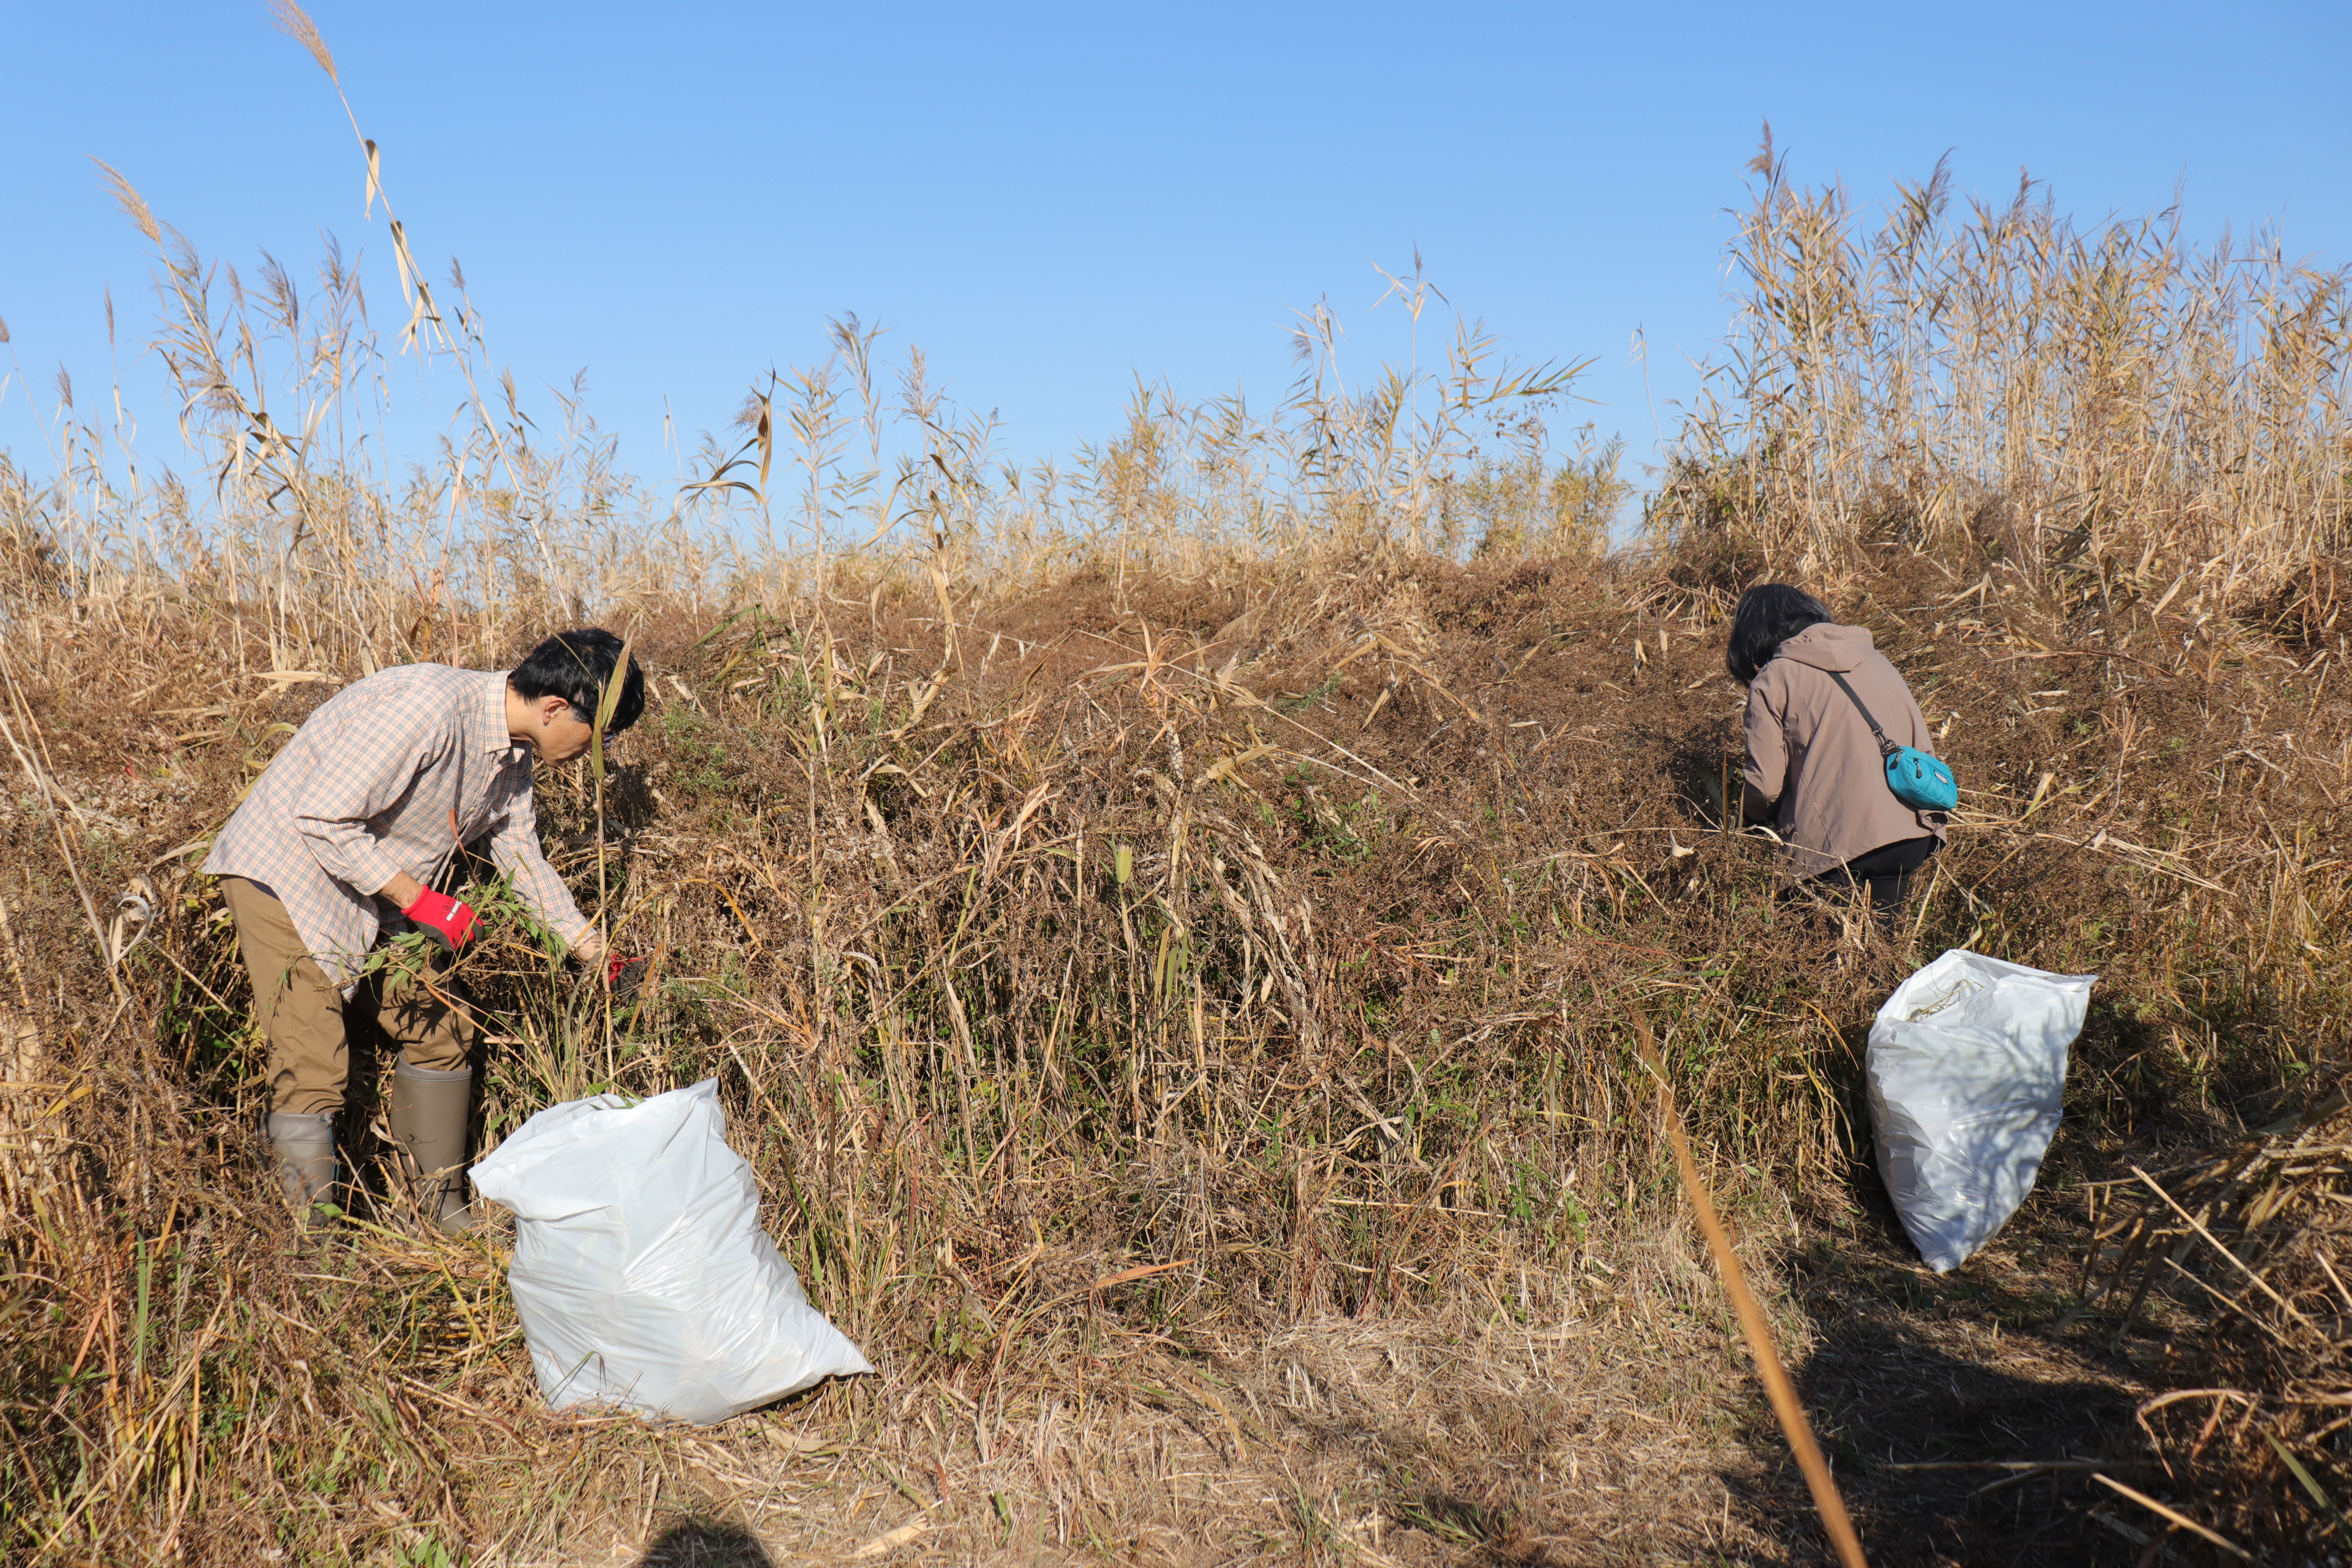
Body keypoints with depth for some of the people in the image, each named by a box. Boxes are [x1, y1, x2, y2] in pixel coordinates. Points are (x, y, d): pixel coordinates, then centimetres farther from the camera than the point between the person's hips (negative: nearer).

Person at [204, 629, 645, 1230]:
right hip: (283, 873, -9)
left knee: (441, 1027, 9)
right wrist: (422, 902, -25)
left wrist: (594, 953, 13)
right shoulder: (427, 708, -31)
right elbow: (322, 820, -30)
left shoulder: (513, 751, -1)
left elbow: (523, 858, 13)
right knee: (312, 1070, -12)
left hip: (379, 888, 9)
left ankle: (443, 1209, 22)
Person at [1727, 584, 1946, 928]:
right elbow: (1923, 748, 17)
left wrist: (1750, 813, 18)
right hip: (1917, 840, 6)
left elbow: (1765, 786, -4)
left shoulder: (1771, 680, 0)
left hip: (1836, 848, -6)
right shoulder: (1874, 658, 16)